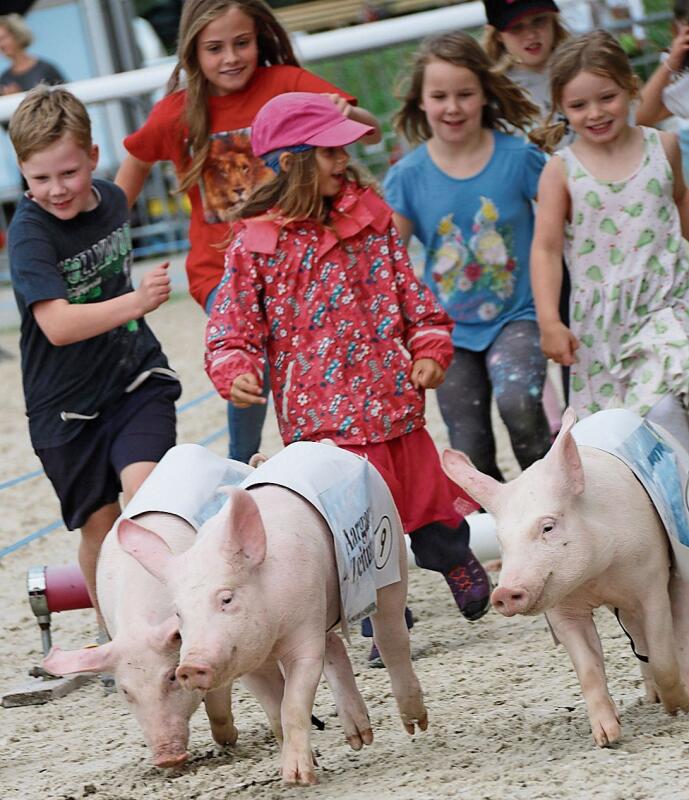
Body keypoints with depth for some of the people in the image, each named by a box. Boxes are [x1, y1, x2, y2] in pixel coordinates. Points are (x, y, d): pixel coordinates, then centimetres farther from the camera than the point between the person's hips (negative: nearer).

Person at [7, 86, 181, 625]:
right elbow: (57, 324, -32)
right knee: (100, 525, 7)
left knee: (143, 489, -20)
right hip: (67, 402, -3)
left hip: (136, 378, 3)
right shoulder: (30, 232, -19)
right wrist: (135, 302, -41)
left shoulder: (112, 200, -1)